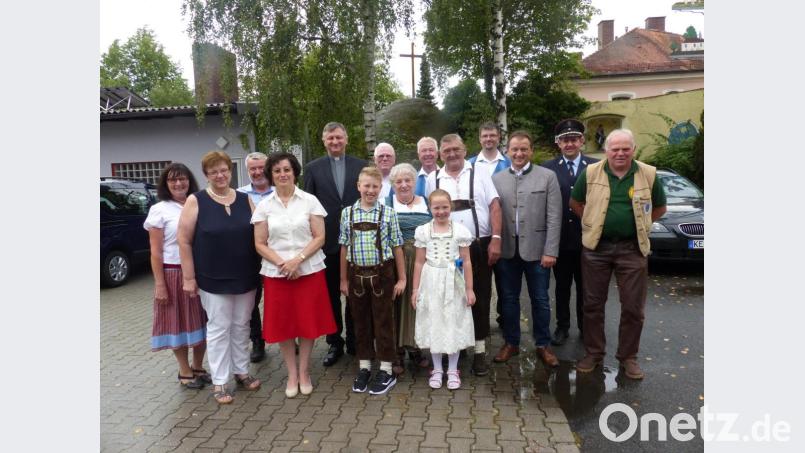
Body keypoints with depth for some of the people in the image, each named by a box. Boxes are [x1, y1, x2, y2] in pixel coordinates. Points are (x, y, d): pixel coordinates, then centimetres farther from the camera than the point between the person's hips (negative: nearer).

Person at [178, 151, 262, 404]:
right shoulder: (196, 201, -5)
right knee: (218, 328, 4)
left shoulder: (245, 200, 4)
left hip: (246, 277, 3)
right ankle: (219, 382, 15)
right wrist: (188, 277, -9)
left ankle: (241, 371, 28)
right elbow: (184, 241, -6)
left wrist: (262, 268, 3)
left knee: (241, 325, 13)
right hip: (213, 278, -3)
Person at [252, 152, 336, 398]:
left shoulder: (310, 201, 0)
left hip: (309, 270, -1)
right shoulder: (264, 206, 3)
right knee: (282, 323, 6)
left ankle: (304, 371, 22)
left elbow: (319, 237, -4)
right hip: (276, 273, 1)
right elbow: (260, 244, 2)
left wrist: (297, 259, -15)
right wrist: (282, 263, -12)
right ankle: (292, 374, 22)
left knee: (307, 321, 4)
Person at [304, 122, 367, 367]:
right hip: (327, 241, 0)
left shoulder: (362, 166, 4)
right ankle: (334, 343, 24)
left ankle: (354, 342, 24)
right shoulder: (313, 168, 4)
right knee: (331, 296, 10)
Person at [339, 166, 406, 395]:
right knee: (360, 322, 12)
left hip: (381, 273, -2)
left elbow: (397, 247, -1)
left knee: (383, 322, 6)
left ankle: (386, 371, 19)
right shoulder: (347, 213, 2)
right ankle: (364, 367, 28)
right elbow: (344, 247, 6)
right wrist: (343, 279, 7)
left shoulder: (388, 213, -4)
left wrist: (401, 278, -1)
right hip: (356, 274, 2)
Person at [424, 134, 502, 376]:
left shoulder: (478, 173, 3)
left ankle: (480, 350, 18)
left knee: (480, 298, 6)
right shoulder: (433, 179, 6)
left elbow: (494, 206, -2)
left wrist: (496, 239, -10)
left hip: (480, 246, -1)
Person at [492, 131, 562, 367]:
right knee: (509, 299, 12)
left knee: (540, 300, 9)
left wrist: (550, 251, -10)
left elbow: (554, 217, -5)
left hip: (536, 249, -2)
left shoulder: (548, 177, -1)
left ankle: (543, 345, 25)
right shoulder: (496, 179, 5)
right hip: (507, 250, 2)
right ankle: (511, 343, 28)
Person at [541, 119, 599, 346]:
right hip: (560, 239, 0)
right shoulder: (547, 168, -3)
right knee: (562, 287, 13)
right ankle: (562, 327, 27)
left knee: (585, 287, 15)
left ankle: (586, 327, 30)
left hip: (587, 238, 0)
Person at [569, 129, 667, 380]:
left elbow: (660, 208, 12)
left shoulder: (648, 174, -1)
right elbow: (575, 203, 10)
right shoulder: (591, 173, -3)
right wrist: (593, 223, 5)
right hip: (596, 247, 0)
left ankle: (628, 357, 21)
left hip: (632, 249, 0)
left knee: (633, 307, 5)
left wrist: (637, 225, 5)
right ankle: (594, 353, 22)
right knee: (593, 304, 7)